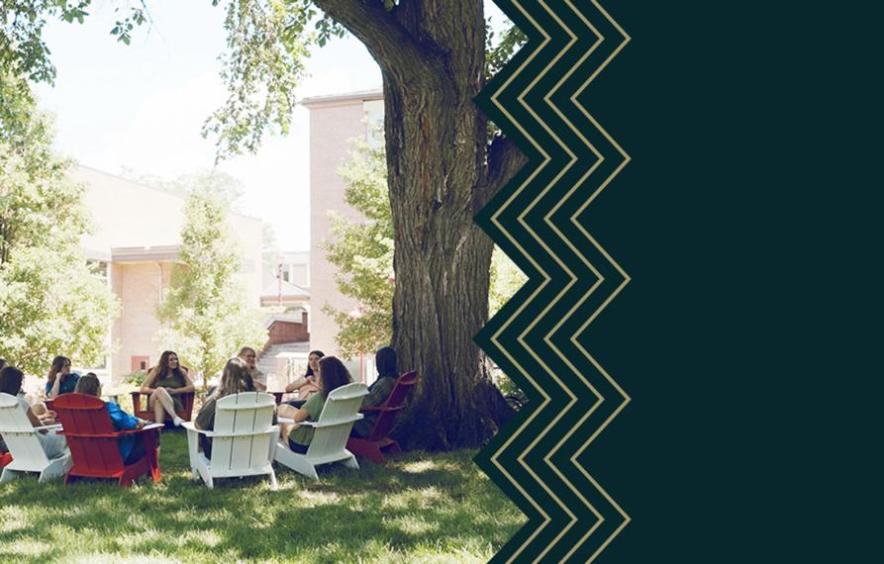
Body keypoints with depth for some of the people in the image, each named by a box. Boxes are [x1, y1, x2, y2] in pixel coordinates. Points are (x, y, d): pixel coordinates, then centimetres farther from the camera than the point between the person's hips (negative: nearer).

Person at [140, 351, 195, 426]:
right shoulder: (156, 371, 13)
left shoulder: (181, 372, 12)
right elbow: (143, 389, 6)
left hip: (174, 403, 0)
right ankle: (175, 417, -51)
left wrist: (175, 391, -13)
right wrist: (156, 391, -13)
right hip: (155, 404, 1)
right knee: (160, 390, -35)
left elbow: (191, 387, 0)